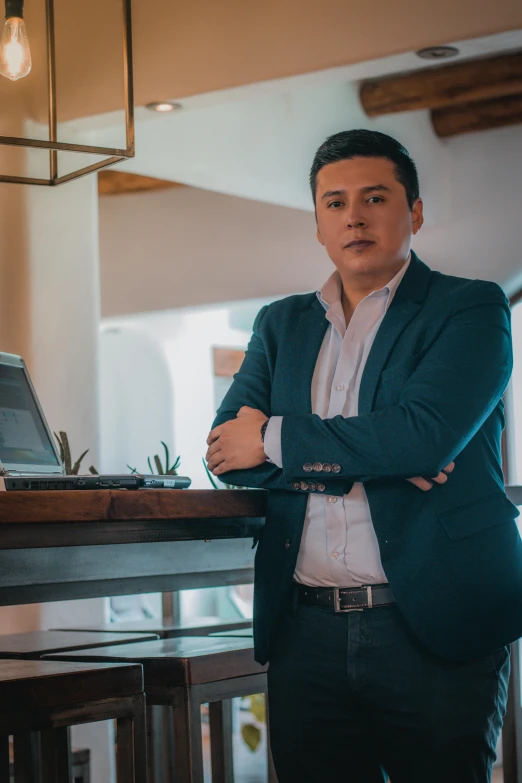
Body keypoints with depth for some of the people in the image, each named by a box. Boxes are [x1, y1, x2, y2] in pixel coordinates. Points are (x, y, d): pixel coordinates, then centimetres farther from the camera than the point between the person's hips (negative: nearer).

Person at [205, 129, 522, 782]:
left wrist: (277, 440, -8)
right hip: (306, 632, 4)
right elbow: (226, 450, 3)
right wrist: (367, 457, -12)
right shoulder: (281, 325, 15)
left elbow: (427, 434, -16)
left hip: (435, 630, -4)